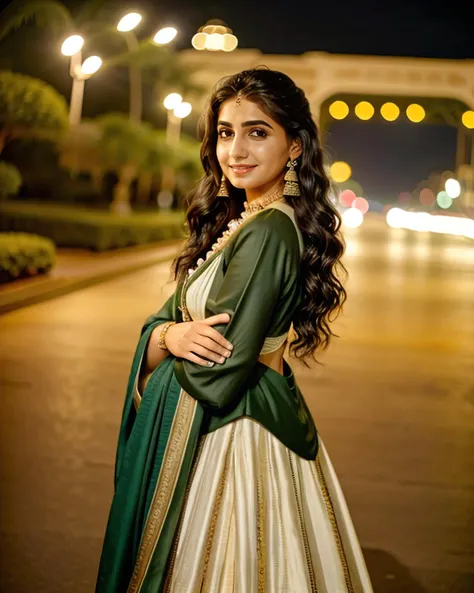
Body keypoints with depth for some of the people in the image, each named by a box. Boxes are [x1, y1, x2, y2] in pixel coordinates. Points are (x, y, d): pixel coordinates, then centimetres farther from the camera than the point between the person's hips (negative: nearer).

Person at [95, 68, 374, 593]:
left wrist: (176, 340, -3)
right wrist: (170, 335, -18)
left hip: (233, 437, -9)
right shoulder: (234, 220, 7)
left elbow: (216, 378, -23)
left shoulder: (268, 232, -22)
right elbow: (160, 319, 5)